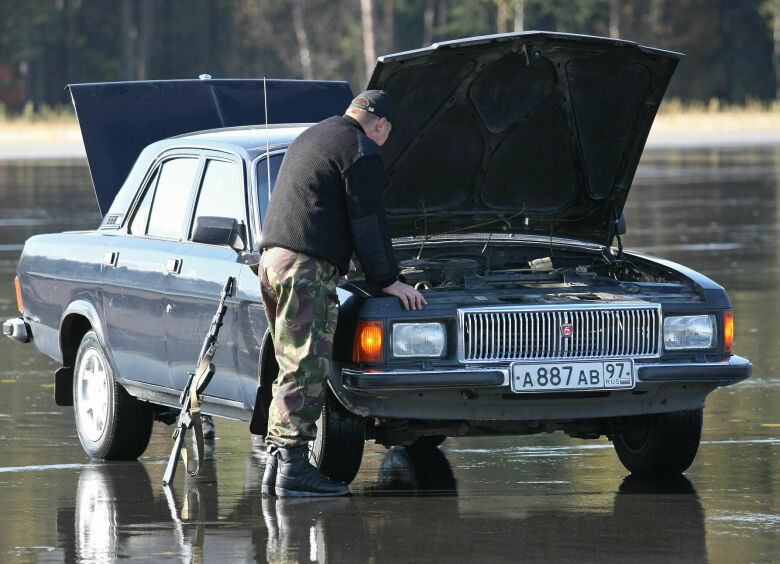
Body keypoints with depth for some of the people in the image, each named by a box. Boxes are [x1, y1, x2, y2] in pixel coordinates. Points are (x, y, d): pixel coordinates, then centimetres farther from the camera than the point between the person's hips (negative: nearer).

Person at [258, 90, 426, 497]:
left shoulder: (311, 138, 25)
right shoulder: (362, 151, -6)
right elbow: (368, 223, -7)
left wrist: (338, 257, 50)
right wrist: (387, 280, 2)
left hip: (272, 261, 10)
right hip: (307, 268, -10)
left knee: (294, 370, 13)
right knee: (306, 371, -10)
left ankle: (276, 466, 11)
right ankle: (293, 468, -13)